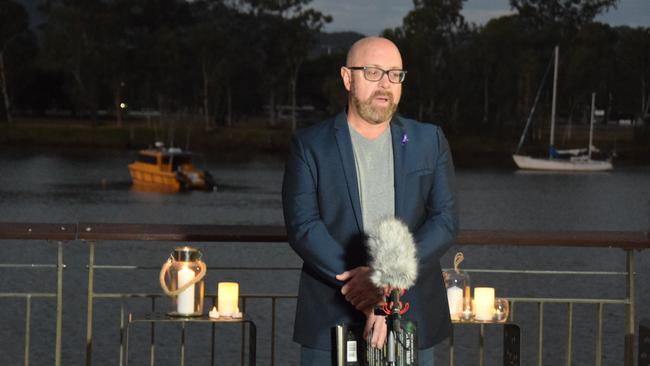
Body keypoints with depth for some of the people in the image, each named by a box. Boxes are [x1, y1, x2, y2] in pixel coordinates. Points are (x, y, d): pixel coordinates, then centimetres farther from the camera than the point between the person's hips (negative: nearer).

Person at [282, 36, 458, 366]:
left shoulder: (430, 141, 10)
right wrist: (364, 291, -17)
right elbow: (303, 227, -7)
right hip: (332, 323, -2)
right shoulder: (309, 146, 3)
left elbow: (445, 221, 1)